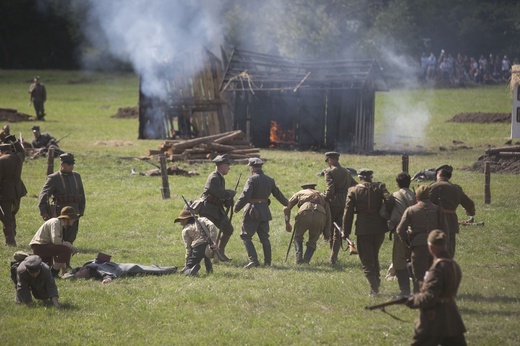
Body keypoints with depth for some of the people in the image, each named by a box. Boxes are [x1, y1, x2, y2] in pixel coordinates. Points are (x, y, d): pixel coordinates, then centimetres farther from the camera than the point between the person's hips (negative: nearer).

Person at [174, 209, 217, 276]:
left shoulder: (185, 230, 12)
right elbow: (212, 226, -1)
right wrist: (213, 241, -5)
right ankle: (209, 268, 21)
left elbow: (188, 248, 8)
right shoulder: (202, 220, 21)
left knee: (185, 271, 6)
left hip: (198, 248, -4)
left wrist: (186, 265, 13)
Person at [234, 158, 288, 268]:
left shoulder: (252, 179, -12)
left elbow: (245, 196, -21)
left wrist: (236, 207, -13)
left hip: (252, 212, -6)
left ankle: (253, 260, -11)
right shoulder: (269, 180, 10)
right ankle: (267, 261, 14)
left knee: (246, 236, 0)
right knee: (264, 237, 14)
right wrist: (286, 203, 38)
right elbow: (278, 194, 21)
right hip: (265, 212, 6)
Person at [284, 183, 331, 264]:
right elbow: (328, 214, 28)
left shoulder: (300, 193, 33)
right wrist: (326, 231, 29)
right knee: (312, 242, 20)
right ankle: (306, 260, 2)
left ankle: (299, 259, 4)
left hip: (304, 213, -1)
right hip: (320, 216, 1)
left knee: (298, 237, 22)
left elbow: (286, 208, 26)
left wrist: (287, 223, 36)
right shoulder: (322, 196, 37)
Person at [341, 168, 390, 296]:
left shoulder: (353, 191, 0)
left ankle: (374, 288, -6)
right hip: (379, 228, 2)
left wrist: (346, 231, 6)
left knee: (367, 260, 4)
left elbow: (348, 212, 0)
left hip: (363, 229, -2)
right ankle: (376, 284, 22)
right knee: (374, 257, 22)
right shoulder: (379, 187, 2)